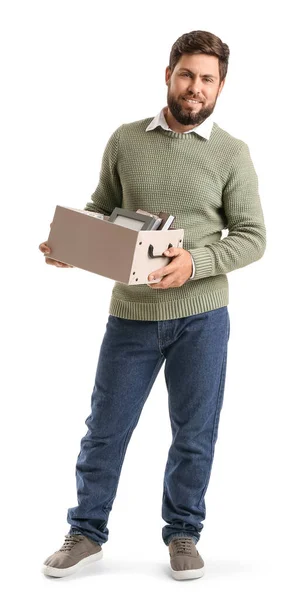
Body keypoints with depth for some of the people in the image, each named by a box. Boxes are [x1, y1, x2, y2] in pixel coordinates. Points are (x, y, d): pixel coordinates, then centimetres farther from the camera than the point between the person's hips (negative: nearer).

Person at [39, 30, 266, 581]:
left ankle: (182, 533, 29)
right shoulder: (126, 141, 4)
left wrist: (195, 262, -19)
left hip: (201, 316, -1)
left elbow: (251, 237, -3)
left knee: (195, 432, 9)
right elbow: (101, 210, 13)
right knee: (105, 427, 8)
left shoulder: (232, 153, -1)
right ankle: (87, 532, 25)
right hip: (131, 312, 1)